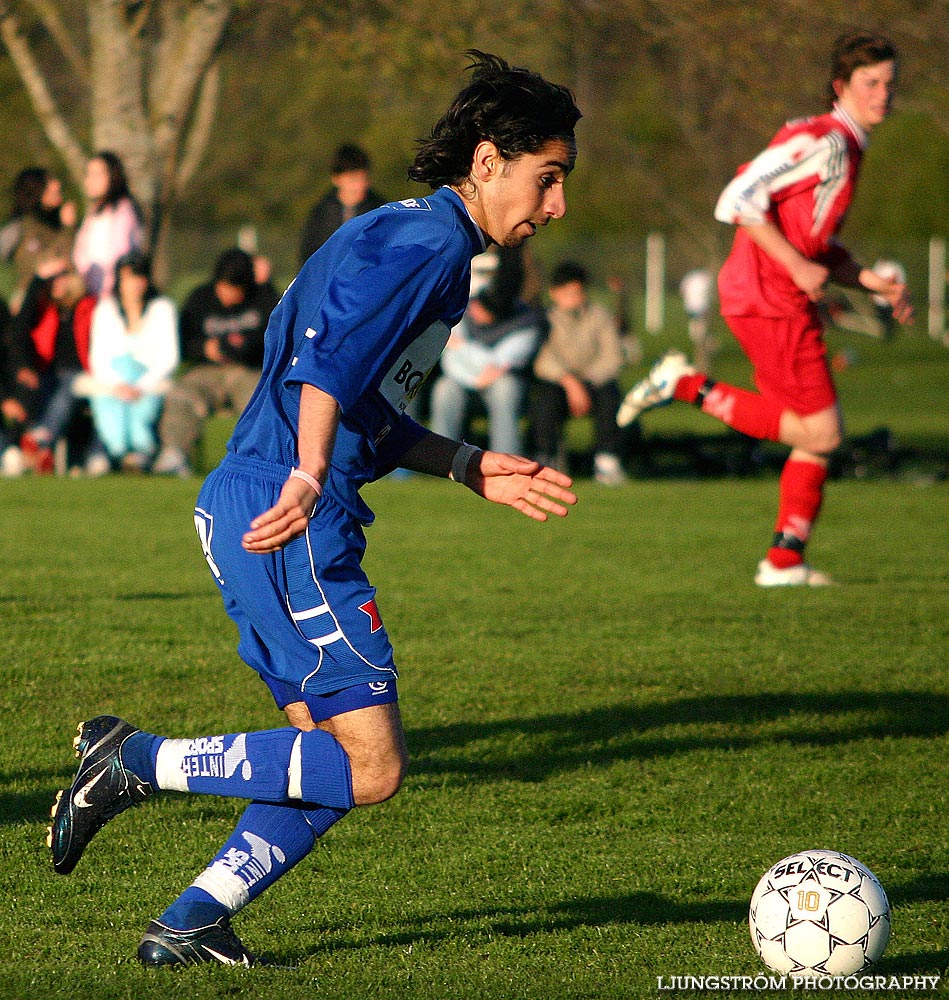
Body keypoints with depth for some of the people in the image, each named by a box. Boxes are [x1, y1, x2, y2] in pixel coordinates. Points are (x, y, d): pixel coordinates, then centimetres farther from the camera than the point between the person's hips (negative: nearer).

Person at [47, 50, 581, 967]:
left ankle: (189, 925, 8)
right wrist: (310, 479, -33)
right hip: (291, 523, -10)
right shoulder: (432, 241, -9)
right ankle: (136, 763, -8)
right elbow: (334, 357, -24)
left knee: (338, 761, 10)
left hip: (240, 507, 10)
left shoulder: (401, 233, 22)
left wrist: (469, 469, 24)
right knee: (371, 767, -9)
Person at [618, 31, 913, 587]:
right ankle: (689, 386, -3)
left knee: (820, 436, 11)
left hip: (788, 301, 10)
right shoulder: (823, 140, -13)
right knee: (821, 433, -7)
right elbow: (738, 201, -21)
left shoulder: (845, 149, 18)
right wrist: (797, 265, -20)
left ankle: (785, 561, 14)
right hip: (770, 300, -10)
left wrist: (874, 283, 12)